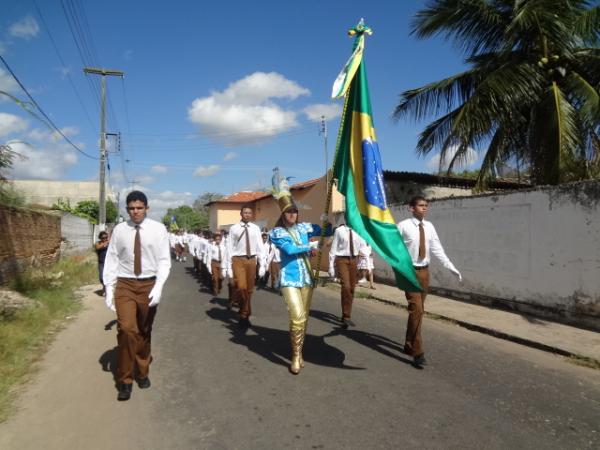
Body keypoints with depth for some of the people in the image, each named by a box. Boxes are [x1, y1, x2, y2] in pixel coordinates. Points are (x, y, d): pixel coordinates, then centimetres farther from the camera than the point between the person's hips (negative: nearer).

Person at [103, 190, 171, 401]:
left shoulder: (158, 229, -6)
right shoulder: (119, 230, -1)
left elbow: (164, 260, -6)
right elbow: (111, 260, 2)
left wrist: (158, 287, -16)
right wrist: (109, 289, -2)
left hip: (149, 284, 0)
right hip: (124, 284, 0)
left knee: (144, 332, 13)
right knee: (126, 329, -11)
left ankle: (142, 372, 34)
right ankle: (125, 380, 7)